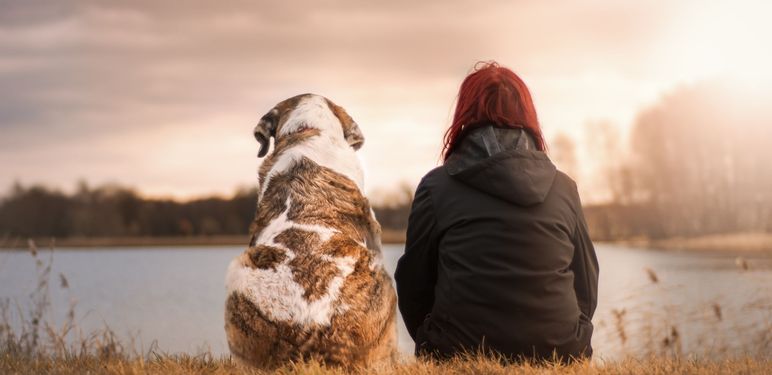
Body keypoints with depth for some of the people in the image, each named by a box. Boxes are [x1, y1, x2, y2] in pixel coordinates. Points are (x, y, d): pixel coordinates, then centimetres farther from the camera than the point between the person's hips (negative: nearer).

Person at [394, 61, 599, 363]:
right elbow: (587, 288, 12)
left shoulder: (437, 186, -1)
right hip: (558, 357, 2)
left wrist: (436, 348, 22)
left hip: (461, 357, -2)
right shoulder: (564, 188, 6)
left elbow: (413, 285, 5)